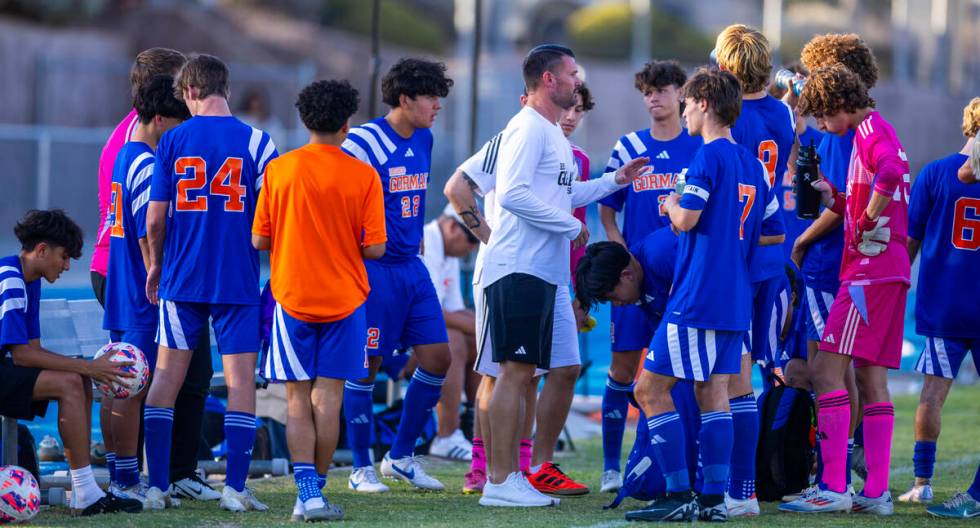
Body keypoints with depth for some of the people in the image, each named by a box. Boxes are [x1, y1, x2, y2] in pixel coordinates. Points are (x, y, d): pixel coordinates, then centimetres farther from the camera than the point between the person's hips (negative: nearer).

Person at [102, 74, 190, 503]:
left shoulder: (124, 157, 14)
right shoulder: (147, 165, -16)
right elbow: (149, 236, -19)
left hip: (120, 291, 10)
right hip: (142, 300, -10)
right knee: (133, 388, -6)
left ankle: (123, 478, 17)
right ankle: (126, 481, -3)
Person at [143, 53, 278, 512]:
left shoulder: (172, 141, -1)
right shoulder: (256, 142, -4)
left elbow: (155, 218, 0)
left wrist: (155, 266, 17)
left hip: (180, 280, 1)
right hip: (238, 282, -1)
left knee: (167, 377, 8)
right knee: (240, 379, 3)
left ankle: (157, 486, 6)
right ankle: (235, 487, -2)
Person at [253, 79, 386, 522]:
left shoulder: (278, 170, -3)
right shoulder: (363, 175, -6)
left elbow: (259, 240, 0)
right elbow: (375, 248, -7)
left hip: (292, 298, 1)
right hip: (344, 299, -1)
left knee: (298, 399, 3)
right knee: (328, 398, 4)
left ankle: (306, 489, -9)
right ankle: (317, 487, 6)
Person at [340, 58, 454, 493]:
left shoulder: (423, 140, 11)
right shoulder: (362, 143, -13)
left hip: (411, 268, 8)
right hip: (373, 271, -8)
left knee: (437, 357, 4)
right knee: (366, 367, -2)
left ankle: (401, 457, 16)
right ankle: (362, 468, 9)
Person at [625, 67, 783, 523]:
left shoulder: (710, 156, -12)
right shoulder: (753, 164, 13)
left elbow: (687, 219, -20)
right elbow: (775, 233, 18)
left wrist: (672, 206, 1)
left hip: (697, 298, -8)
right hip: (735, 302, 9)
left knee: (650, 389, -3)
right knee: (713, 392, 10)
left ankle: (679, 496, -6)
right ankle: (713, 498, 6)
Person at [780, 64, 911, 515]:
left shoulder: (872, 130, -10)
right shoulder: (872, 132, 21)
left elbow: (890, 174, -33)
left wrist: (868, 220, -22)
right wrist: (835, 200, 7)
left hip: (871, 269, -10)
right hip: (889, 272, 10)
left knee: (826, 369, -11)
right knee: (871, 377, 10)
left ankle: (833, 487, -15)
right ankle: (877, 491, 10)